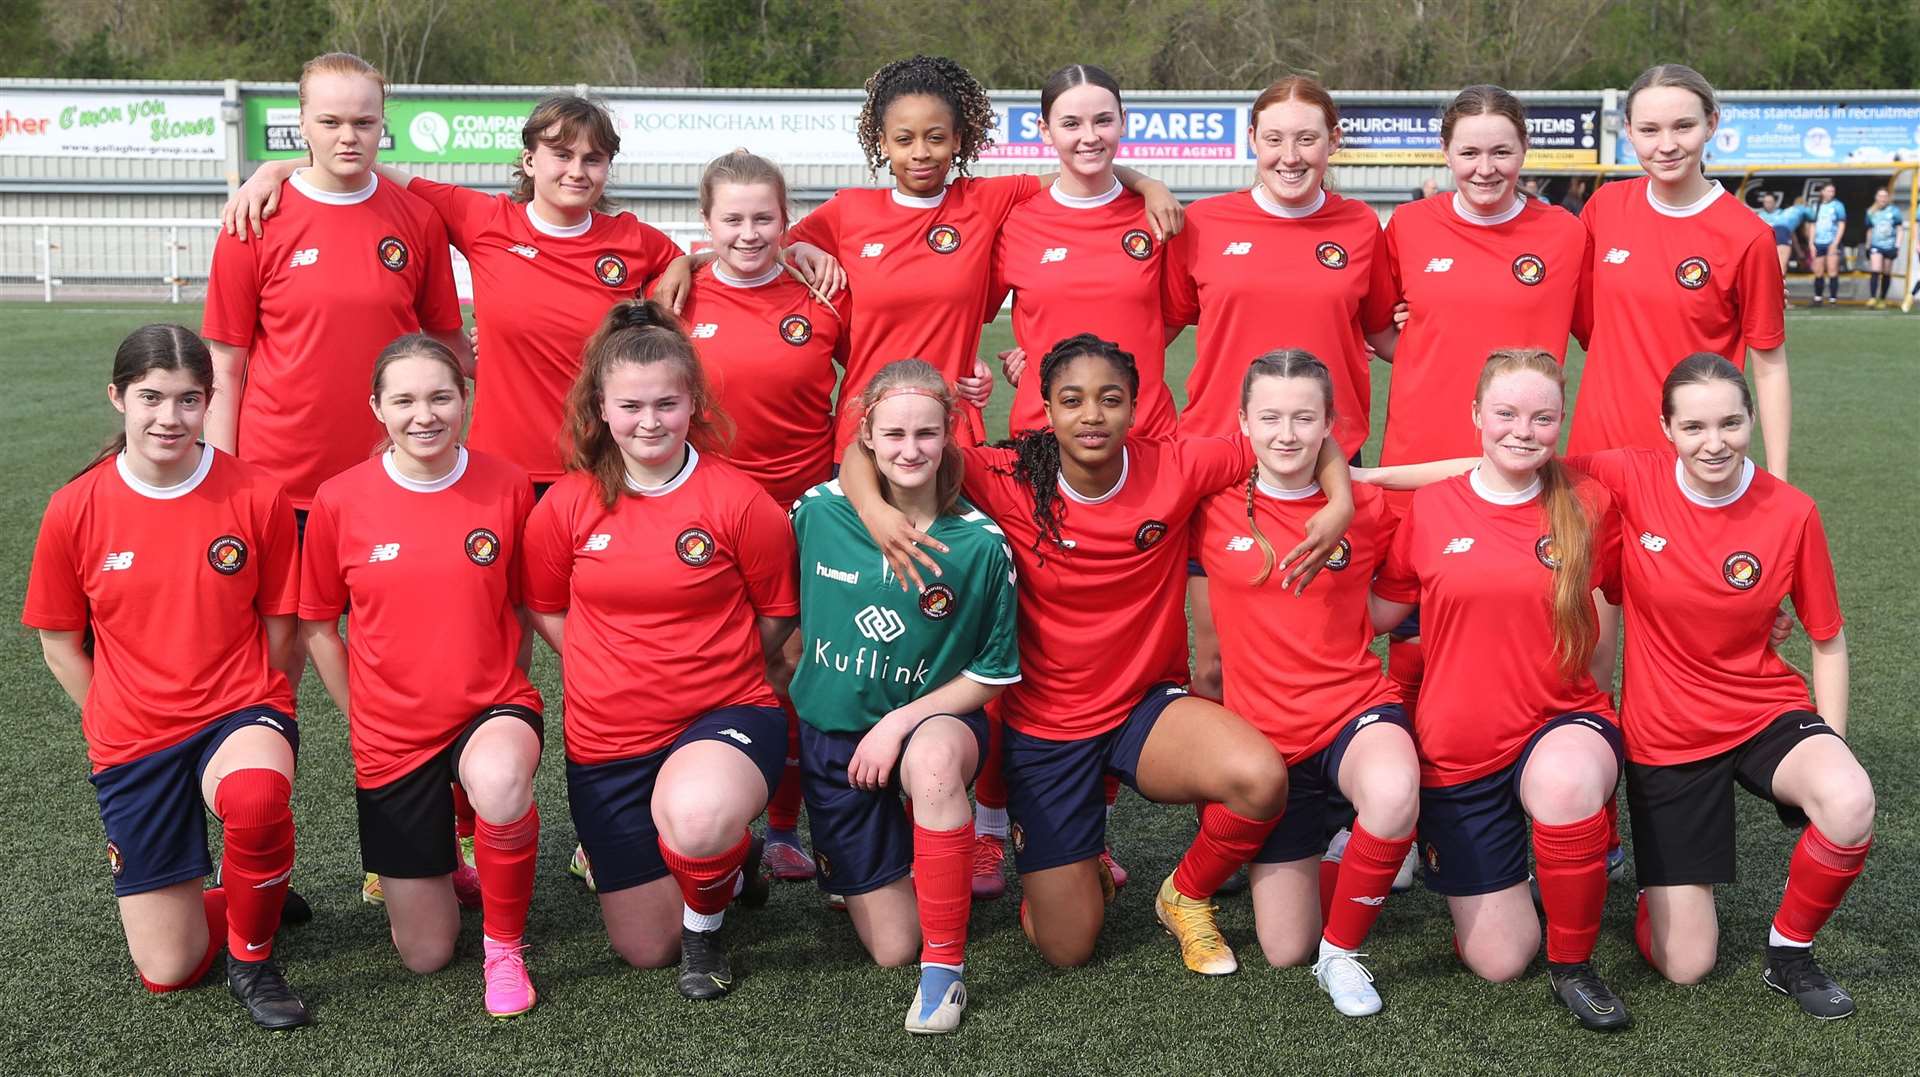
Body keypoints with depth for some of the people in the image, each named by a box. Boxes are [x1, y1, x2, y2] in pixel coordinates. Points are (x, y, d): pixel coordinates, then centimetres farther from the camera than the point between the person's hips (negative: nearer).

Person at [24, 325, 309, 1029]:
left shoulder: (257, 496, -8)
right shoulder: (75, 510, -5)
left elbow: (281, 628, 2)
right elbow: (60, 646, 5)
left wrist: (258, 720, 0)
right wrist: (120, 730, 2)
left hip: (239, 714, -1)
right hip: (133, 741, 2)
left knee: (255, 795, -40)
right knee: (167, 971, 0)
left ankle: (252, 956, -10)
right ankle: (252, 895, 35)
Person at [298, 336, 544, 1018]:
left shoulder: (507, 487, -7)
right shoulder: (340, 500, -7)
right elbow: (316, 625, 5)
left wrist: (507, 701, 1)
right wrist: (359, 714, 3)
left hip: (490, 710, -1)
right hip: (392, 733, 1)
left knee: (500, 782, -41)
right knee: (425, 956, 6)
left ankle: (505, 945, -13)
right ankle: (433, 854, 43)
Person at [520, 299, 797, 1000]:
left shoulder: (740, 502, -12)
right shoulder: (565, 506, -4)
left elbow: (776, 615, 1)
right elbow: (546, 610, 10)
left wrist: (707, 670, 0)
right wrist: (617, 676, 2)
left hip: (725, 714, -3)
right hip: (608, 739, 4)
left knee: (695, 816, -41)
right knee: (645, 950, 10)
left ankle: (707, 922, -4)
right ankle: (724, 856, 42)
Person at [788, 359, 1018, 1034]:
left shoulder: (980, 544, -13)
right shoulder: (819, 512, -8)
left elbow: (992, 675, -7)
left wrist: (900, 723, -16)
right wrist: (800, 696, 4)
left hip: (934, 718, -2)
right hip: (833, 732, 2)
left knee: (933, 760, -42)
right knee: (891, 949, 1)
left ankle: (945, 968, -26)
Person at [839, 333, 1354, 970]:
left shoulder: (1175, 469, -12)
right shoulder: (1010, 480, -16)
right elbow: (869, 449, -15)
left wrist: (1340, 502, -24)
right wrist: (874, 509, -36)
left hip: (1148, 706, 1)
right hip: (1045, 726, 0)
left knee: (1261, 779, -32)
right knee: (1067, 949, 1)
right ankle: (1082, 870, 40)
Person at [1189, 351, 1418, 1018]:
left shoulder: (1368, 507, -3)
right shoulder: (1214, 506, -5)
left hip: (1357, 709, 0)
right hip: (1264, 732, 1)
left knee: (1394, 794, -39)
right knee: (1285, 951, 3)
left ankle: (1342, 950, -11)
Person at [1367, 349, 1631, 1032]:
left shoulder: (1586, 504, -4)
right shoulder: (1428, 508, -3)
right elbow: (1381, 612, 8)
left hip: (1562, 724, 0)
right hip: (1458, 750, 1)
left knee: (1570, 781, -40)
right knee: (1499, 962, 2)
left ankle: (1574, 965, -14)